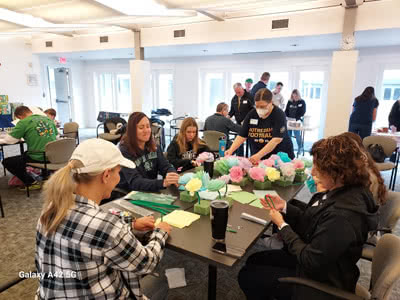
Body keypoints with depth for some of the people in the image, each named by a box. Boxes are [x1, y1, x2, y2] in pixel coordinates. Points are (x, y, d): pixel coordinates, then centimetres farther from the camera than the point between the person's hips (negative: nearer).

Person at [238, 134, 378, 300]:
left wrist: (282, 226, -18)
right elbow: (312, 220, 5)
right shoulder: (342, 191, -6)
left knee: (247, 276, 2)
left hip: (322, 282, -9)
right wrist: (284, 207, -8)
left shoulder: (343, 216, -36)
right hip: (315, 260, 9)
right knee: (253, 261, 16)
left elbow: (311, 261, -28)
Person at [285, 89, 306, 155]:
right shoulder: (289, 102, 10)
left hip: (297, 121, -4)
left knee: (297, 135, -11)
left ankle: (300, 148, 6)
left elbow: (302, 112, -6)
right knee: (288, 135, 2)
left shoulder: (302, 102, 0)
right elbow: (286, 111, 12)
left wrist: (297, 119, -17)